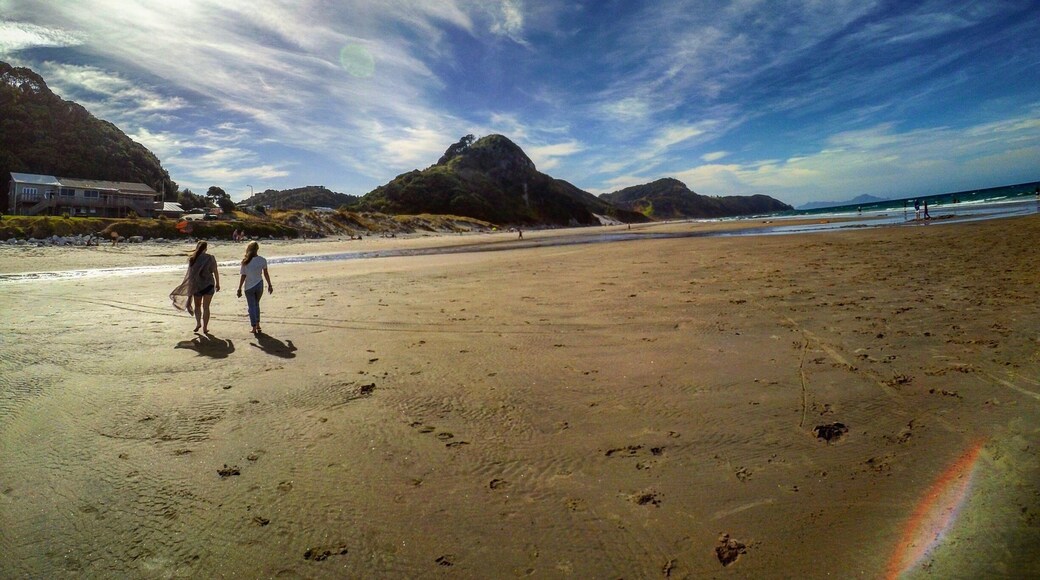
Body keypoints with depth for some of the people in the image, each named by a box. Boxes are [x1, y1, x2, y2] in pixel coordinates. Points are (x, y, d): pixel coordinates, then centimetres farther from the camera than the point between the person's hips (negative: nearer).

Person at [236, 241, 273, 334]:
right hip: (259, 285, 2)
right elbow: (266, 274, 0)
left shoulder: (245, 262, -11)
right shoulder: (262, 260, -6)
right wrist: (269, 285, 10)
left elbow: (243, 276, -9)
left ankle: (254, 327, 7)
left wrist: (239, 289, -1)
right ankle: (257, 324, 23)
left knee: (251, 306, 8)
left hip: (249, 287, -2)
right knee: (256, 304, 22)